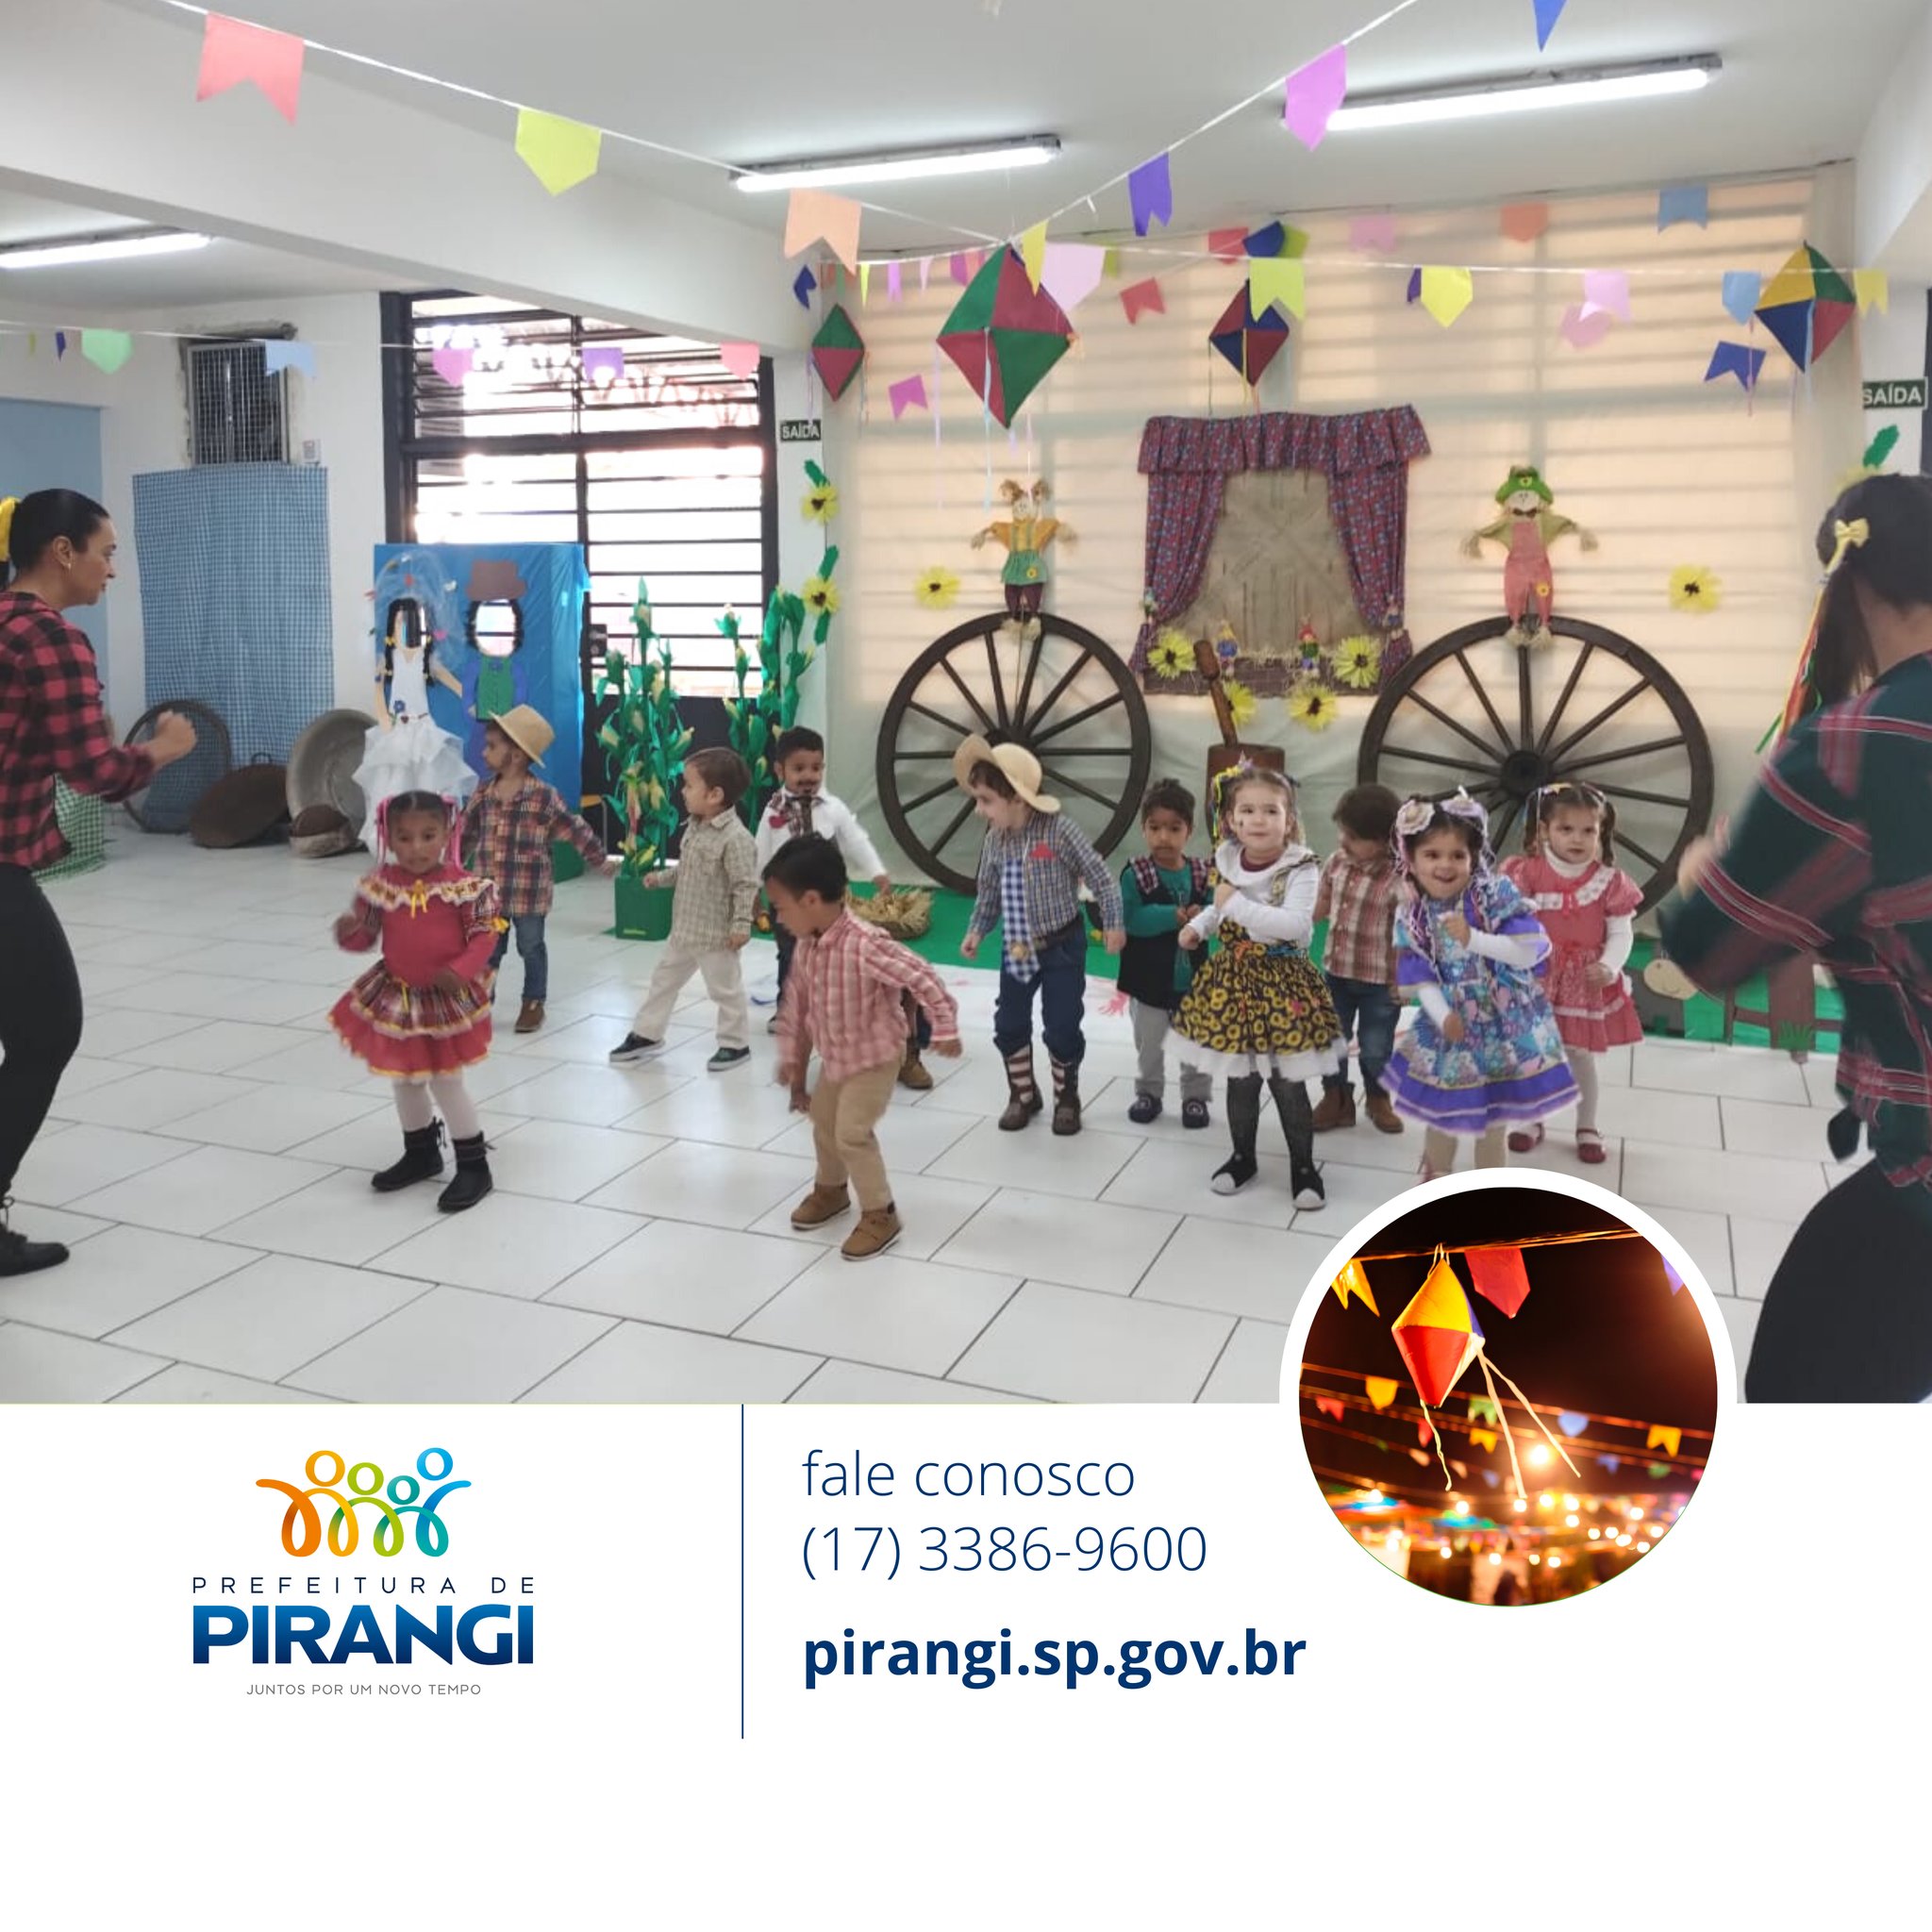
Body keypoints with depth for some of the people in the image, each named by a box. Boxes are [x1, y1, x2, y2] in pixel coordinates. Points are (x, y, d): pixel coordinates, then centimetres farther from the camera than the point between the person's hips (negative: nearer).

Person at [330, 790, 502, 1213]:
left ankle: (474, 1166, 13)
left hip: (447, 999, -5)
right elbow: (365, 936, 1)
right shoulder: (380, 884, -6)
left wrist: (461, 970, -28)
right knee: (406, 1080, 19)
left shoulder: (464, 885, -17)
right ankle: (421, 1154, 39)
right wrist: (350, 932, -23)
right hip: (395, 998, 5)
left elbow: (486, 935, -13)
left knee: (445, 1082, -1)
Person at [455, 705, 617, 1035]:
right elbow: (465, 832, 12)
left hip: (528, 893, -4)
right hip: (489, 891, 4)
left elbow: (575, 829, -6)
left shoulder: (544, 796, -14)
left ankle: (533, 1003, 25)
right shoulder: (484, 793, 0)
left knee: (531, 948, 11)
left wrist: (601, 859, 0)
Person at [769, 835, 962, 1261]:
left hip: (874, 1058, -8)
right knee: (824, 1126, 22)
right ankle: (831, 1189, 47)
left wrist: (944, 1029, -26)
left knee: (852, 1134, -8)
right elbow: (795, 1004, 6)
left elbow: (922, 978, -31)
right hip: (834, 1058, 8)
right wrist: (792, 1058, 13)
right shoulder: (807, 947, -6)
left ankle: (880, 1215, 9)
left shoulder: (864, 945, -33)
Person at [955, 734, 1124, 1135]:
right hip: (1016, 948, 5)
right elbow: (988, 890, 9)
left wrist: (1112, 923, -11)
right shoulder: (994, 839, -5)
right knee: (1009, 1023, 9)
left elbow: (1100, 875, -12)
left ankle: (1067, 1097, 24)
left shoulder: (1058, 830, -20)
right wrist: (977, 930, 1)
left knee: (1061, 1026, 2)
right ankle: (1022, 1094, 29)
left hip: (1062, 945, -5)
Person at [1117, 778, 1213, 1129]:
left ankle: (1195, 1096, 30)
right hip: (1150, 979, -1)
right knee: (1149, 1044, 16)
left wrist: (1200, 917, -31)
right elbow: (1132, 920, -24)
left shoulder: (1203, 874, -4)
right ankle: (1148, 1092, 34)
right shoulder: (1135, 875, -13)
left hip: (1192, 979, 1)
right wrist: (1175, 915, -30)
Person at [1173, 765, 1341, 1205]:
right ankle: (1243, 1157, 33)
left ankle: (1303, 1166, 22)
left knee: (1288, 1085, 4)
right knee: (1240, 1081, 15)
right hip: (1234, 981, 5)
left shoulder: (1300, 869, -17)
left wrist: (1236, 903, -28)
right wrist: (1198, 925, 5)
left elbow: (1296, 926, -31)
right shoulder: (1227, 862, 0)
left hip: (1282, 983, -5)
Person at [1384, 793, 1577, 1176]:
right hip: (1450, 1023, 2)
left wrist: (1473, 939, -30)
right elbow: (1423, 980, -4)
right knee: (1440, 1112, 12)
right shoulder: (1411, 918, -5)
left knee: (1494, 1119, 11)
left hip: (1504, 1022, -2)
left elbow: (1527, 953, -20)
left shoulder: (1497, 895, -14)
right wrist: (1443, 1017, -19)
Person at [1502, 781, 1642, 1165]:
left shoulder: (1609, 881, -8)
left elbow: (1622, 933, -5)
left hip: (1585, 982, 0)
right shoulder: (1528, 873, -9)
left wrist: (1609, 967, -21)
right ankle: (1532, 1120, 32)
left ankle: (1587, 1128, 28)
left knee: (1581, 1055, 12)